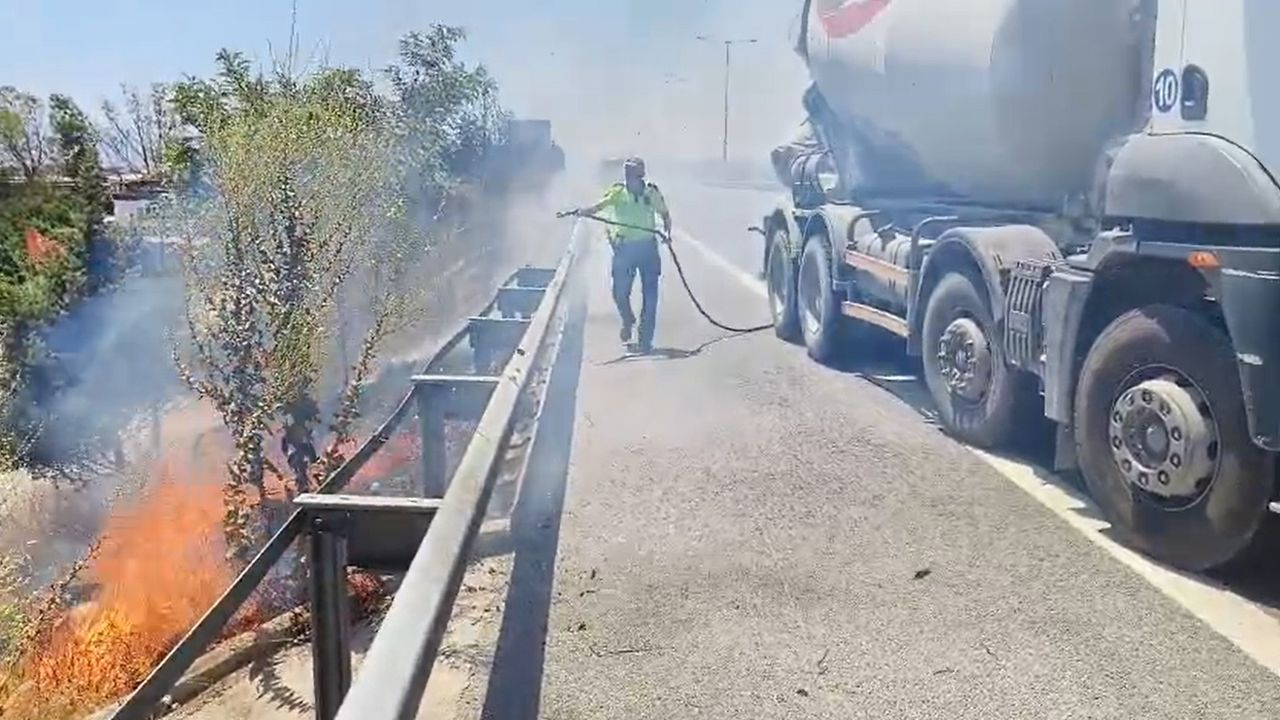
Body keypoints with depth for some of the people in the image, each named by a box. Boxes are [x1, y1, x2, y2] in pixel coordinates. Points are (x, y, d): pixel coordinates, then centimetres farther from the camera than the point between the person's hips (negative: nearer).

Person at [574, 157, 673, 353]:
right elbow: (599, 206, -16)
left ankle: (646, 340, 8)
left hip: (647, 247, 0)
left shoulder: (652, 192, 2)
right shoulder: (617, 192, -2)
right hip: (624, 248, 0)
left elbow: (665, 214, 14)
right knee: (620, 293, 1)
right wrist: (583, 211, -37)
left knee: (650, 295, -1)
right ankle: (628, 321, 34)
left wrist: (667, 232, -4)